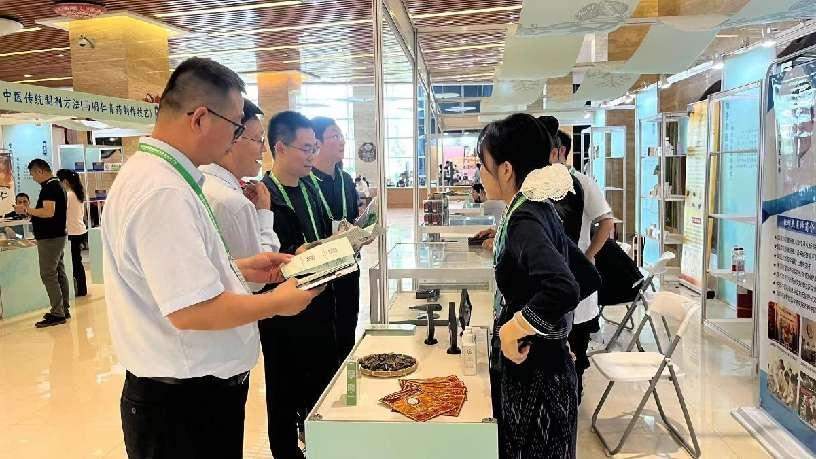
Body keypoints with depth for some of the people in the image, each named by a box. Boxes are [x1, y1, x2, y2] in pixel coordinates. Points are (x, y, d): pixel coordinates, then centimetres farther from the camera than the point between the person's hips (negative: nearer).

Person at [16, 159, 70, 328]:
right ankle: (63, 310, 18)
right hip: (57, 236, 10)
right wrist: (32, 213, 17)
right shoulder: (57, 185, 15)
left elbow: (49, 212, -28)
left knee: (48, 275, -7)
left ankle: (57, 314, -5)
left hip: (50, 238, -10)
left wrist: (27, 210, -18)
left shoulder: (49, 187, -17)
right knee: (59, 273, 12)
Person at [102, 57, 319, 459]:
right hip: (186, 405, -10)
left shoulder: (145, 173, 7)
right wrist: (277, 302, -16)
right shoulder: (164, 193, -25)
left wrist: (239, 269, 10)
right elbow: (192, 310, -29)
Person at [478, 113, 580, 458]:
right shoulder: (540, 208, 5)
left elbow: (563, 290, -39)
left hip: (531, 373, -9)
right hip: (543, 365, 9)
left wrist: (513, 330, -26)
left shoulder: (524, 220, -23)